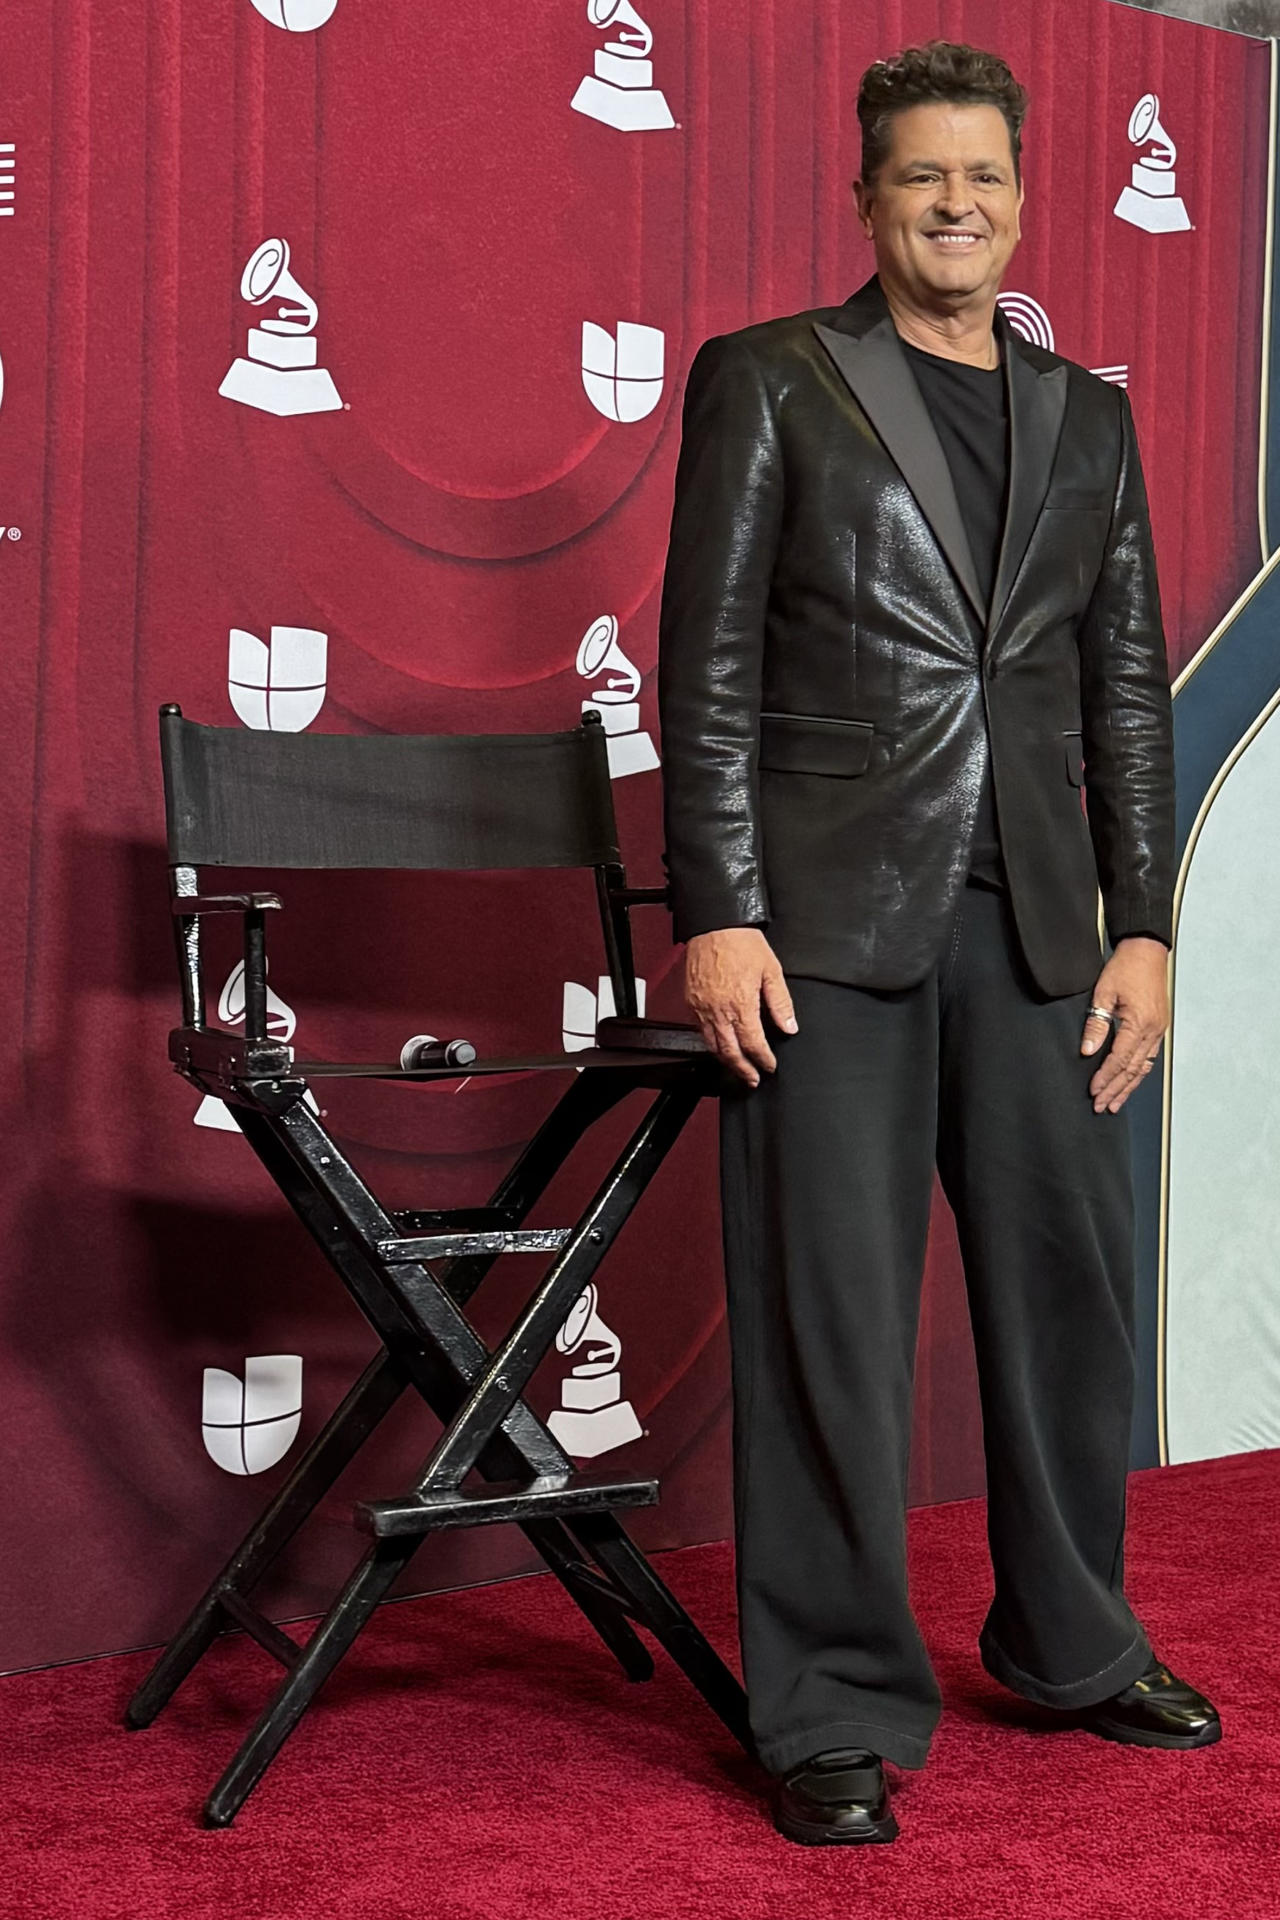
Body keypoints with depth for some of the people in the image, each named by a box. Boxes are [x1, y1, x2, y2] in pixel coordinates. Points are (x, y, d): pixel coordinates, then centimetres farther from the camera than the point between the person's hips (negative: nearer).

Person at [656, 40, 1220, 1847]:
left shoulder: (1088, 417, 16)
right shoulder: (768, 381, 4)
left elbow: (1128, 687, 14)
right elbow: (710, 665, -2)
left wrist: (1142, 927, 6)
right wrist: (719, 912, -10)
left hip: (1032, 919, 4)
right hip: (828, 915, -4)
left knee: (1070, 1281, 10)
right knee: (829, 1313, -2)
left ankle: (1072, 1643, 30)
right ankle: (836, 1714, 9)